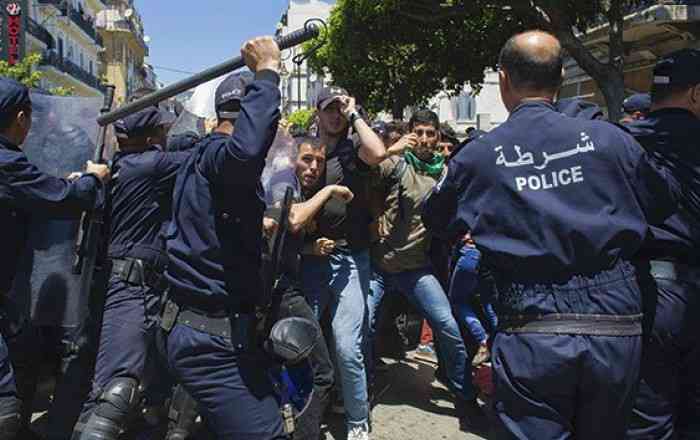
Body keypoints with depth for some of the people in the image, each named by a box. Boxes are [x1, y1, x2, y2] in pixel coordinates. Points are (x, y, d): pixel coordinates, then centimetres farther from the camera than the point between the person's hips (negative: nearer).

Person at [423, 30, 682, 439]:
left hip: (532, 333, -3)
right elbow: (667, 199, 14)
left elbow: (437, 221, 11)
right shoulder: (607, 138, -2)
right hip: (616, 327, 3)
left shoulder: (478, 156, -5)